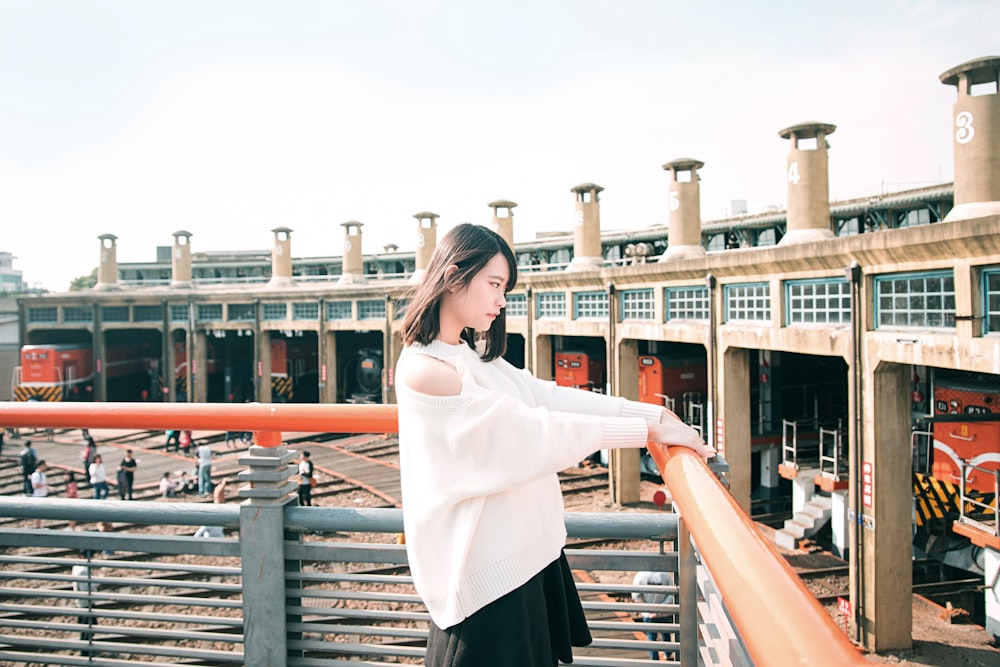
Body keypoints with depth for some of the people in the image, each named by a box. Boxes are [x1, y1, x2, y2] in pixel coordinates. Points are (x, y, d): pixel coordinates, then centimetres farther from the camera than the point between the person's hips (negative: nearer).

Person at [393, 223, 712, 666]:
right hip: (490, 576, -8)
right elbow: (533, 431, -22)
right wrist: (647, 430, -19)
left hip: (529, 553, 8)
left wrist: (654, 413, -7)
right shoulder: (422, 369, -19)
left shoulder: (475, 357, 9)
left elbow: (548, 396, 1)